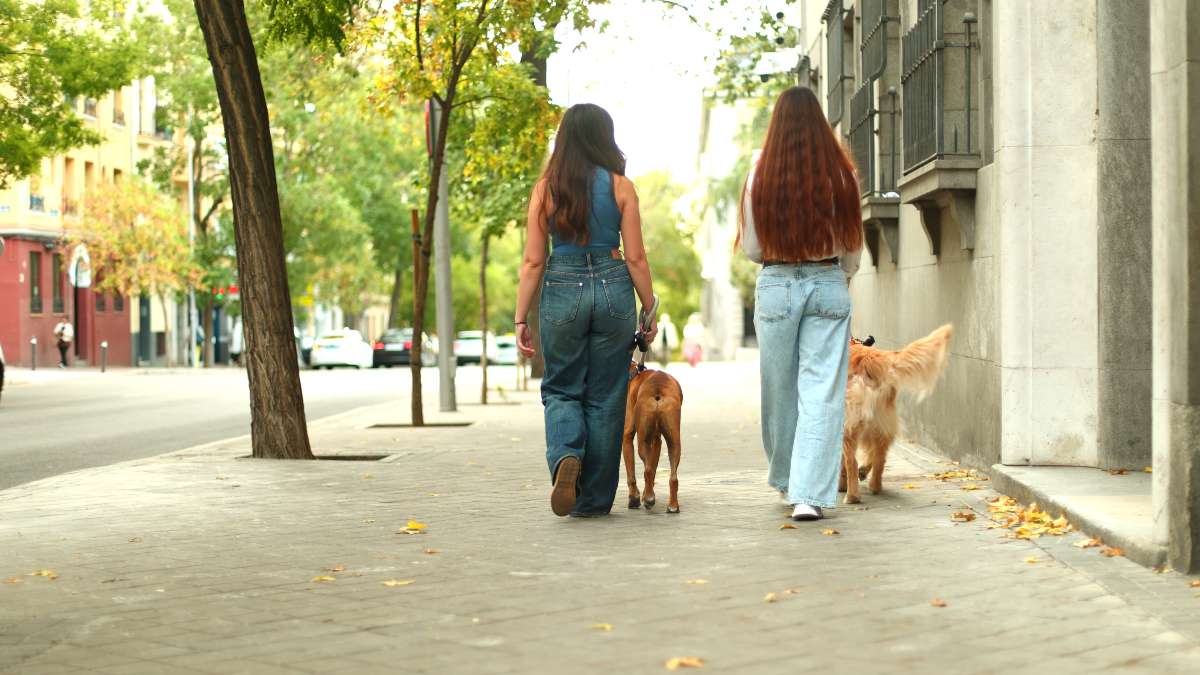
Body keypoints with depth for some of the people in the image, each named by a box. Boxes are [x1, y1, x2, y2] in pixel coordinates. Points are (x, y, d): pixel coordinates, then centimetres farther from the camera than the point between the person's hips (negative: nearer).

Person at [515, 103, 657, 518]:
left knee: (561, 389, 15)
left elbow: (533, 261, -1)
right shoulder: (619, 186, -1)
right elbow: (636, 258, -2)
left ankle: (566, 456, -15)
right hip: (613, 289, 0)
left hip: (561, 291, 0)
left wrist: (521, 318, 4)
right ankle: (594, 498, 14)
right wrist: (650, 311, 8)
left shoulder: (546, 187, 0)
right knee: (604, 397, 9)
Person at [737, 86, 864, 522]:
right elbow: (853, 245, 4)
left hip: (777, 286, 0)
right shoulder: (841, 175, -5)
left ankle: (786, 481, 32)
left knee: (780, 389, 15)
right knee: (822, 392, 0)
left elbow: (751, 248, -1)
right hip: (830, 285, 0)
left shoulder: (761, 176, -6)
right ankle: (809, 494, -7)